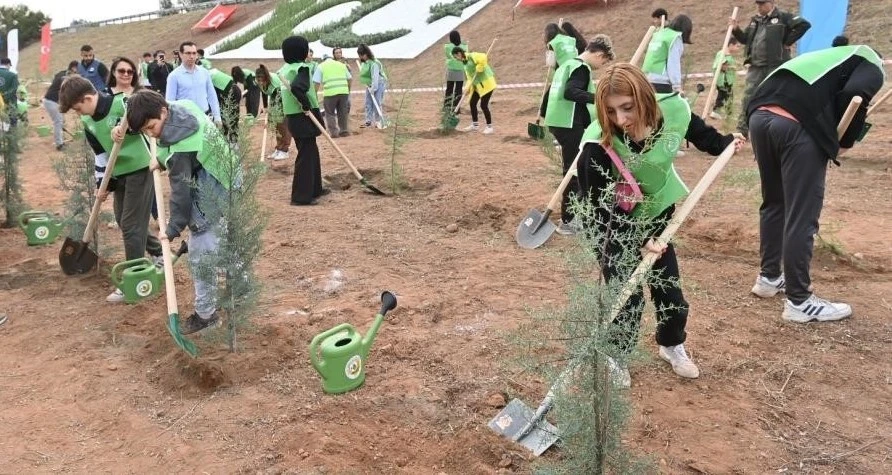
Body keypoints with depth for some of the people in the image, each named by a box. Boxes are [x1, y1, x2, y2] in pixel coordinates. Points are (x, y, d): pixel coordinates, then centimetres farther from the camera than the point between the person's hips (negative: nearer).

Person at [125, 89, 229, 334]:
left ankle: (206, 313, 8)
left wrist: (173, 228, -12)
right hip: (220, 185, 10)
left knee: (201, 255, -4)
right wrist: (162, 159, 12)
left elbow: (181, 190, -22)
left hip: (210, 198, -10)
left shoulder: (182, 148, -30)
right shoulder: (182, 108, -5)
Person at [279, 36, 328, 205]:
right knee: (306, 156, -3)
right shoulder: (302, 68, -16)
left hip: (293, 117, 9)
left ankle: (315, 189, 31)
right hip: (303, 118, -9)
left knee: (312, 153, 20)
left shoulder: (285, 68, 12)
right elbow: (297, 88, -33)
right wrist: (306, 106, -21)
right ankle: (301, 196, 0)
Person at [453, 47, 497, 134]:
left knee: (483, 105, -9)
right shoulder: (465, 62, 12)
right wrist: (468, 86, -3)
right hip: (477, 85, 9)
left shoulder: (472, 56, -15)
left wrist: (478, 70, -23)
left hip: (486, 83, -9)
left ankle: (489, 127, 5)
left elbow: (483, 58, -32)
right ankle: (475, 124, 26)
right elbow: (469, 76, 11)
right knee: (472, 103, 11)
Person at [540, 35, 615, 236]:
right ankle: (567, 221, -3)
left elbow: (552, 90, 27)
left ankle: (575, 210, 30)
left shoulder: (568, 64, 18)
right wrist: (597, 98, -35)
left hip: (559, 122, 10)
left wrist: (543, 112, 38)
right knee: (575, 171, -6)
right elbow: (570, 92, -27)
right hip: (570, 125, -10)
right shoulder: (582, 68, -11)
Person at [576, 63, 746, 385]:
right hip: (611, 221, -4)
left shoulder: (674, 109, -25)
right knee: (625, 291, -5)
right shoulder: (597, 145, -36)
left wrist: (726, 144, -9)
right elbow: (600, 210, -28)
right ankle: (615, 356, 19)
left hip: (656, 207, 4)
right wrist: (638, 241, -32)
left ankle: (672, 345, 37)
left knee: (667, 282, 13)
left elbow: (701, 134, 2)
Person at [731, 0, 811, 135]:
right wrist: (736, 29, 4)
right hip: (756, 67, 5)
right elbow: (745, 39, 22)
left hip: (776, 66, -5)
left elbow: (804, 24, -11)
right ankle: (742, 129, 8)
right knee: (748, 97, 3)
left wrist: (787, 42, -10)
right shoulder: (754, 20, 15)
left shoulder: (783, 17, -3)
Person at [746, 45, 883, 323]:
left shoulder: (827, 56, 38)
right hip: (798, 125, -7)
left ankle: (769, 277, 34)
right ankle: (798, 301, 8)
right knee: (802, 217, 1)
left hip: (760, 116, 7)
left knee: (774, 203, 23)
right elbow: (854, 96, -7)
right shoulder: (871, 67, 17)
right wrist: (845, 141, 7)